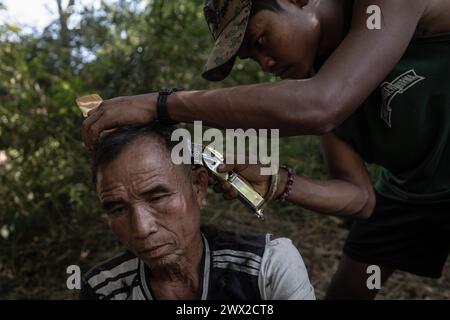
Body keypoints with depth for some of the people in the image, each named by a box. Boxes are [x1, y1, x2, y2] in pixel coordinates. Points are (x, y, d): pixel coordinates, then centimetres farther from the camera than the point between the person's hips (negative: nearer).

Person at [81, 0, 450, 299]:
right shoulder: (316, 78, -12)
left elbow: (317, 107, -46)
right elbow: (360, 196, -9)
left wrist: (159, 104, -43)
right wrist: (273, 182, -26)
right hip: (405, 190, 5)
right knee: (345, 290, 10)